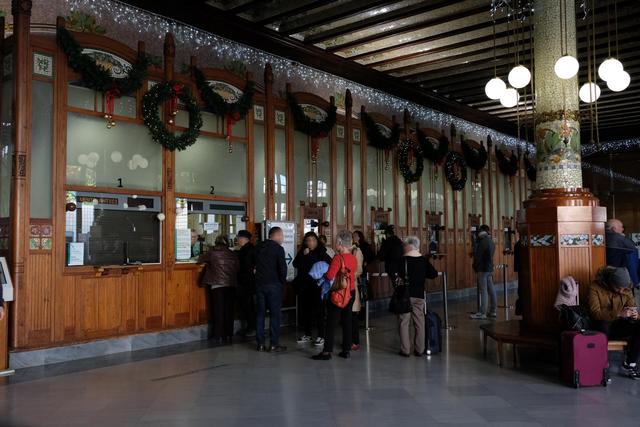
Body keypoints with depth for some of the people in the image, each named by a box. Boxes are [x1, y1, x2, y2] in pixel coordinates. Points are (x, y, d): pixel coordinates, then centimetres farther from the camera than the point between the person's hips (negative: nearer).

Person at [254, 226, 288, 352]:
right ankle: (274, 344, 1)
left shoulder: (259, 247, 10)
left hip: (259, 284, 6)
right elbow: (282, 267, -15)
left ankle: (260, 343, 11)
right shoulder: (278, 248, -9)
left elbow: (254, 265, 13)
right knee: (275, 314, 1)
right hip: (273, 285, -6)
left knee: (260, 313, 9)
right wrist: (283, 281, -1)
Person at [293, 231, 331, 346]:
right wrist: (303, 255, -13)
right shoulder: (302, 252, 8)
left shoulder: (322, 251, -4)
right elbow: (295, 264, -3)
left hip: (317, 285, -5)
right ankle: (307, 334, 23)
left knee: (318, 310, -4)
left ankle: (321, 336, 3)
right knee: (305, 310, 11)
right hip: (304, 286, 5)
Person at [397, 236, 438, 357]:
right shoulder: (424, 260, 0)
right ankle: (419, 349, 15)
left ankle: (405, 350, 4)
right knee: (419, 322, 11)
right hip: (419, 295, 4)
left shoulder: (403, 260, -11)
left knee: (404, 322, 4)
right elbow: (434, 274, 4)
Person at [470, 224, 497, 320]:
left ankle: (482, 313, -7)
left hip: (483, 269, -9)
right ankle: (492, 311, 17)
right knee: (491, 290, 11)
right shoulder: (491, 241, 14)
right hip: (489, 268, 9)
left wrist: (475, 267, -3)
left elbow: (477, 256, -14)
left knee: (483, 291, -8)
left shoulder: (482, 242, -14)